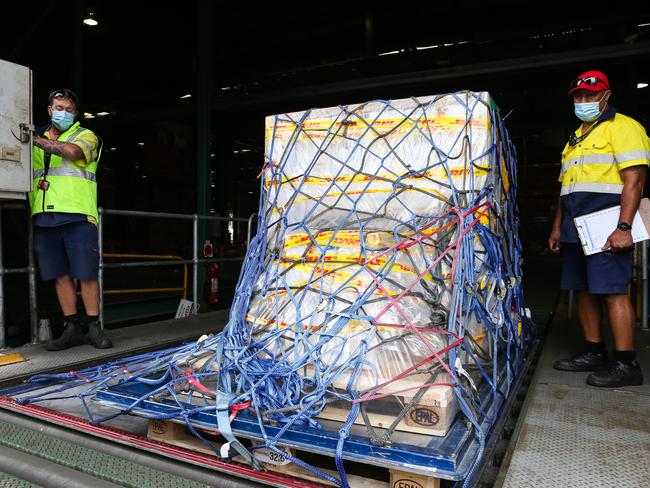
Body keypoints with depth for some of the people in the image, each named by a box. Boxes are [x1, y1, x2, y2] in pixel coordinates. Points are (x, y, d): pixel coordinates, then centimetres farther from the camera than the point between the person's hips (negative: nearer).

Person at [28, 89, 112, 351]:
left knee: (86, 273, -4)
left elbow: (72, 151, -15)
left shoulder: (85, 136, 8)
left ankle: (93, 326, 5)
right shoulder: (37, 138, 22)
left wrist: (37, 141, -11)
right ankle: (72, 328, 13)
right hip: (44, 217, 5)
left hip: (77, 214, -4)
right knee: (60, 274, 5)